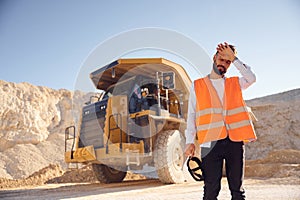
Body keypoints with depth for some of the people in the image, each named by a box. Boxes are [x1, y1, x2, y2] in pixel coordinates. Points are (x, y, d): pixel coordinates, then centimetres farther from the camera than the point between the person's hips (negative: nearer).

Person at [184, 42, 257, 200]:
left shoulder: (235, 84, 17)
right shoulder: (197, 86, 12)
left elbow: (251, 78, -5)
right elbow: (191, 115, 8)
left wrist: (234, 58, -2)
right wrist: (190, 141, -1)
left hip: (235, 141, 2)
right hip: (211, 143, -1)